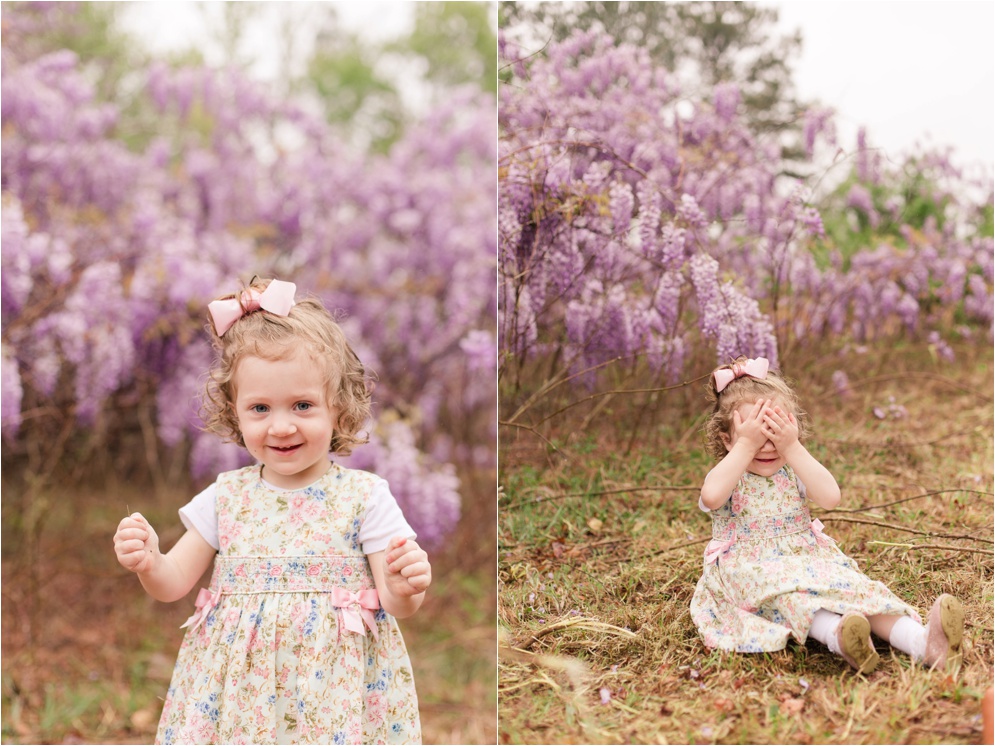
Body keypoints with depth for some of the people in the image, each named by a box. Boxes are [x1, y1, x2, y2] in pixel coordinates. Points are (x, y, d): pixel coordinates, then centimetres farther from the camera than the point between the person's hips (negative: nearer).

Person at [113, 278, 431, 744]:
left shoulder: (364, 497, -6)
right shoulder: (226, 497, 2)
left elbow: (396, 604, -5)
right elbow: (173, 584, 8)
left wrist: (406, 588, -27)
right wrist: (148, 562, -13)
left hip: (332, 684, -2)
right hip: (236, 689, 2)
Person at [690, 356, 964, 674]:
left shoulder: (793, 471, 6)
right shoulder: (729, 475, -4)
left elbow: (830, 497, -16)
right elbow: (711, 496, -32)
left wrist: (793, 448, -19)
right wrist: (746, 446, -26)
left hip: (808, 559, 4)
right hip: (752, 572, -4)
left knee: (857, 587, -21)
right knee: (787, 589, -36)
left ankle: (922, 642, -41)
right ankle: (838, 637, -62)